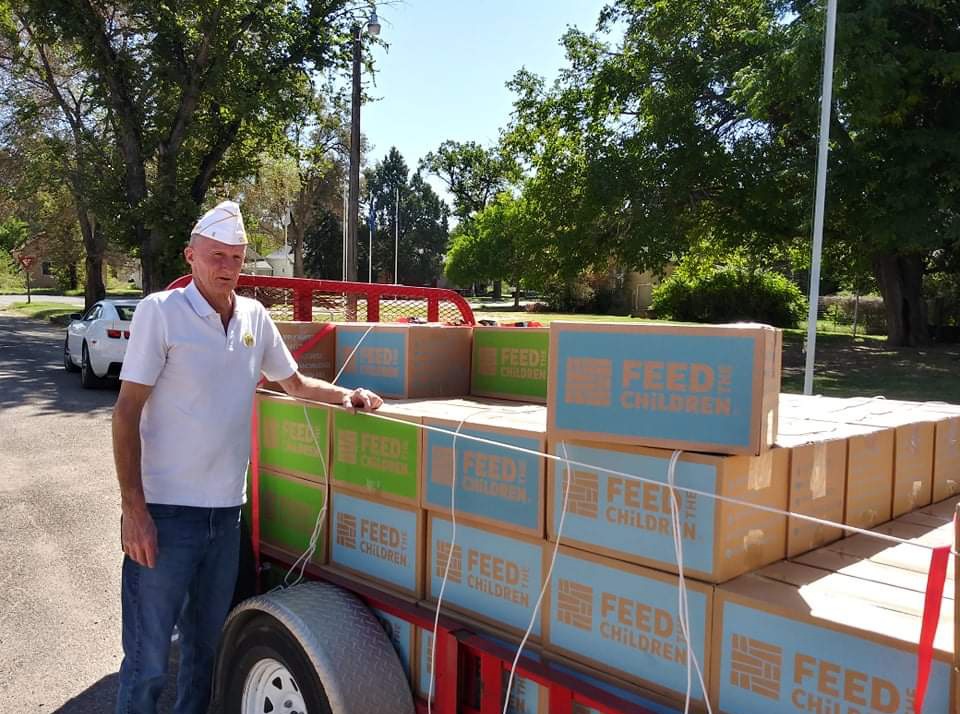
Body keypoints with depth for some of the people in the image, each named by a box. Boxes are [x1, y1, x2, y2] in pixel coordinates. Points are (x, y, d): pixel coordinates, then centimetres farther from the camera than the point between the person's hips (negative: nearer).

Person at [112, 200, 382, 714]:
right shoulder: (160, 311, -9)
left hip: (226, 509, 5)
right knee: (148, 657, 4)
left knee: (207, 644, 19)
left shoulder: (254, 317, 6)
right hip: (165, 510, -5)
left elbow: (293, 383, 19)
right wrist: (133, 508, -15)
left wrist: (344, 395, 0)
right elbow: (127, 412, -10)